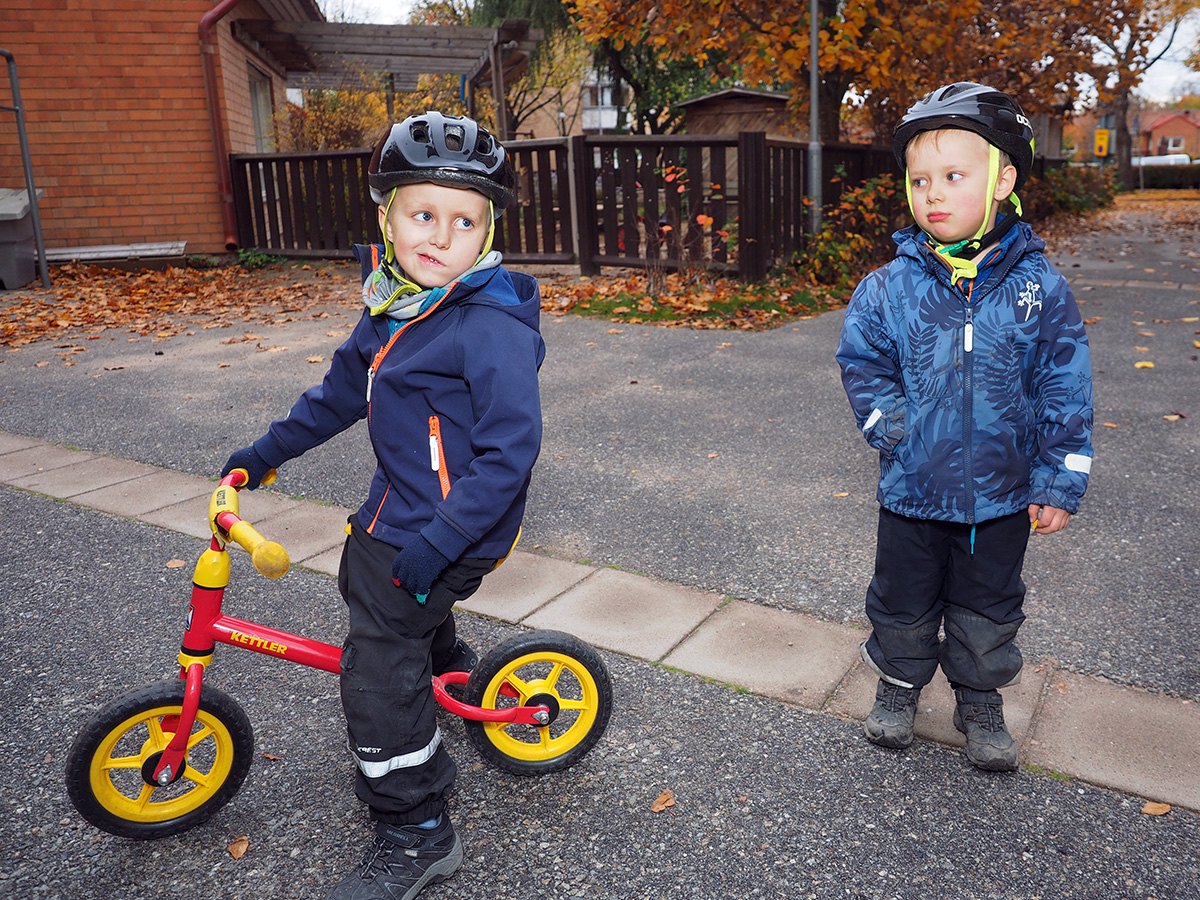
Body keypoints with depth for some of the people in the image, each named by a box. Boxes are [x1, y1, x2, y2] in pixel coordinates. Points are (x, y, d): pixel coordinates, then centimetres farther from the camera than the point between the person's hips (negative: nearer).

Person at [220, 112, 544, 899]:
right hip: (397, 507, 10)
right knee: (365, 582, 33)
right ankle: (450, 670, 60)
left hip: (452, 525, -9)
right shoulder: (394, 308, 3)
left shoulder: (492, 329, -25)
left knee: (378, 669, -7)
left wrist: (439, 539, -28)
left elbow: (510, 451, -27)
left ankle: (418, 835, 13)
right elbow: (344, 390, 16)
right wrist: (267, 452, 20)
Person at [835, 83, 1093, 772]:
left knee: (989, 609, 17)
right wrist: (890, 425, -10)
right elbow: (862, 362, 3)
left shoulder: (1039, 286, -9)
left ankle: (980, 702, 40)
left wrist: (1061, 483, -4)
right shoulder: (889, 287, -9)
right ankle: (899, 685, 42)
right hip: (913, 487, 1)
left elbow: (1066, 390, -5)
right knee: (903, 601, 17)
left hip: (1002, 493, 0)